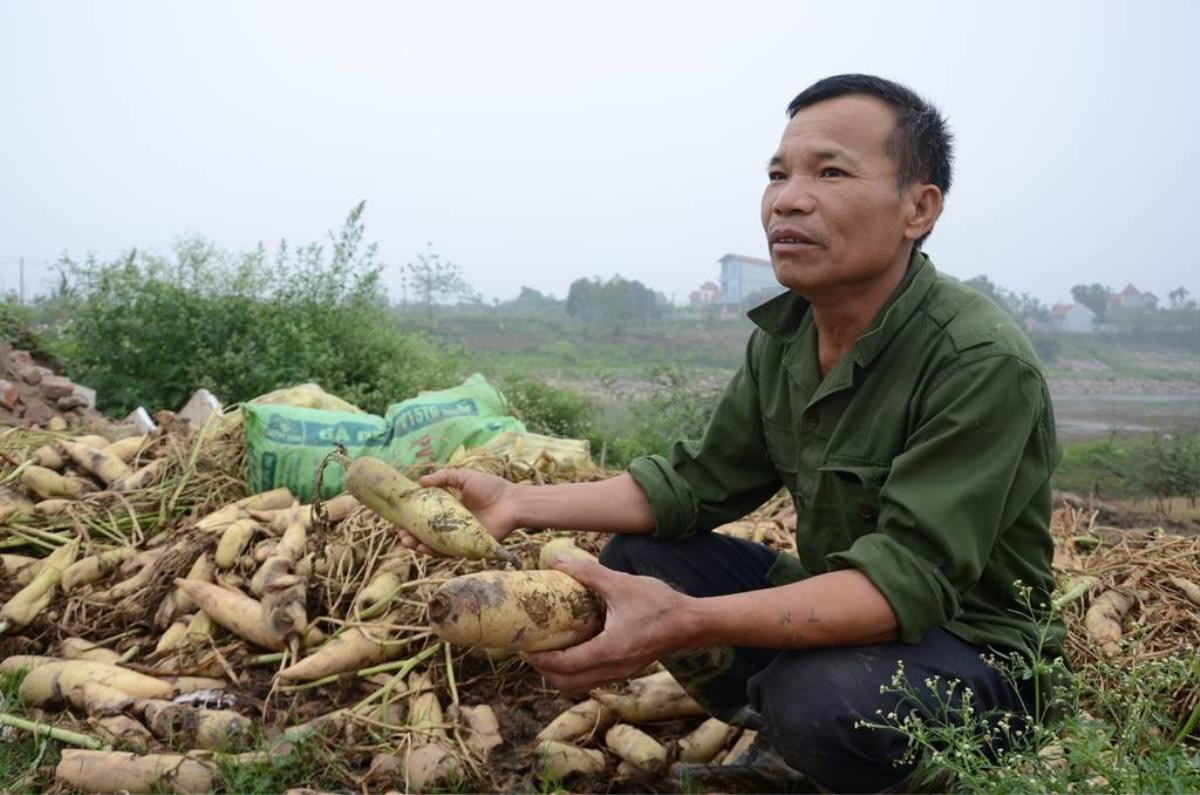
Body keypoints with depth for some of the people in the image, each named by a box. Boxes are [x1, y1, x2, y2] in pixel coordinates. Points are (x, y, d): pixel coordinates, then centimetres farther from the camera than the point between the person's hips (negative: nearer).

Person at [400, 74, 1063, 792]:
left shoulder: (983, 363, -25)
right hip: (837, 606, 7)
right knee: (635, 555, -2)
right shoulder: (783, 335, -2)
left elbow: (909, 578, -32)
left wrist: (691, 622, -44)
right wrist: (521, 504, -7)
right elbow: (699, 483, 4)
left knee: (821, 696, -36)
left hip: (977, 646, -6)